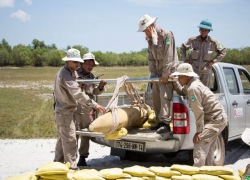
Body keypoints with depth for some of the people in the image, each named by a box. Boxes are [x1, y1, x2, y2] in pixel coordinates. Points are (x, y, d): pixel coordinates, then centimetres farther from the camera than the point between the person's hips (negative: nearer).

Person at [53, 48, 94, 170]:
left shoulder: (70, 72, 11)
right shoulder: (65, 75, -21)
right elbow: (77, 93, -29)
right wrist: (93, 104, -32)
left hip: (62, 110, 11)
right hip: (65, 112, -11)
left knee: (61, 139, 17)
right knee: (69, 140, -9)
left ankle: (58, 163, 27)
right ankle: (72, 167, -6)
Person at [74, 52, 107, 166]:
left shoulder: (92, 76, 12)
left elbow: (95, 92, 16)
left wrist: (100, 87, -7)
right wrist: (95, 105, -23)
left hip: (88, 110, 7)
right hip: (76, 109, -6)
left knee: (86, 135, 10)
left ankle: (82, 158, 20)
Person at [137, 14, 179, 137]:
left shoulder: (167, 35, -16)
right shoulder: (150, 39, 10)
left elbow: (168, 57, -21)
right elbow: (150, 58, 10)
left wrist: (165, 75, -22)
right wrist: (153, 73, 1)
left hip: (169, 71, -9)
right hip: (158, 72, 9)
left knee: (165, 95, -17)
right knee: (155, 96, 9)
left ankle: (166, 123, -17)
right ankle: (160, 122, 17)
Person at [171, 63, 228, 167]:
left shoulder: (193, 88, -22)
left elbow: (198, 111, -22)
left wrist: (199, 131, -19)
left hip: (215, 119, -11)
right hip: (218, 117, 11)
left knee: (200, 146, -18)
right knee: (207, 149, 17)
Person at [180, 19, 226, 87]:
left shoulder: (213, 42, -5)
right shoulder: (193, 40, -3)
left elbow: (223, 52, 6)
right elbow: (182, 48, 13)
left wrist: (213, 61, -2)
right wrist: (185, 59, 5)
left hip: (206, 72, 0)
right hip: (193, 70, 0)